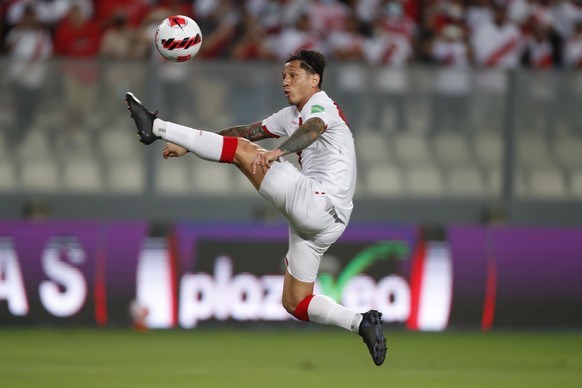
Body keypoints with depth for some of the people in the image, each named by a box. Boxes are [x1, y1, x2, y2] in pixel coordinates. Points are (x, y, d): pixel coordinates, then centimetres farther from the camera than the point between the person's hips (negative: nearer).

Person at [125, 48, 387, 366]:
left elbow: (312, 129, -27)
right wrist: (189, 146, 23)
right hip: (314, 220, 10)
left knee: (242, 151, -11)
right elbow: (246, 131, 28)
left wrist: (278, 152, -47)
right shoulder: (292, 115, 25)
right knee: (294, 303, 8)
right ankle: (363, 324, 2)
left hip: (319, 203, -10)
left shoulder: (320, 105, -3)